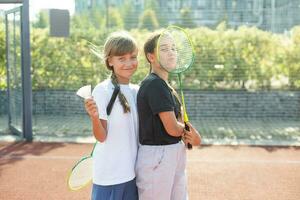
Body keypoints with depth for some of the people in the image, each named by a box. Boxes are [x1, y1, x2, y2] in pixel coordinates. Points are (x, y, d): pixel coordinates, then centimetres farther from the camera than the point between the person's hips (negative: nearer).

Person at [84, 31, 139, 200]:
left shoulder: (137, 91, 6)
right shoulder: (102, 90, -12)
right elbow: (102, 137, -13)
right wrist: (94, 117, -30)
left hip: (132, 172, 6)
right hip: (109, 173, -6)